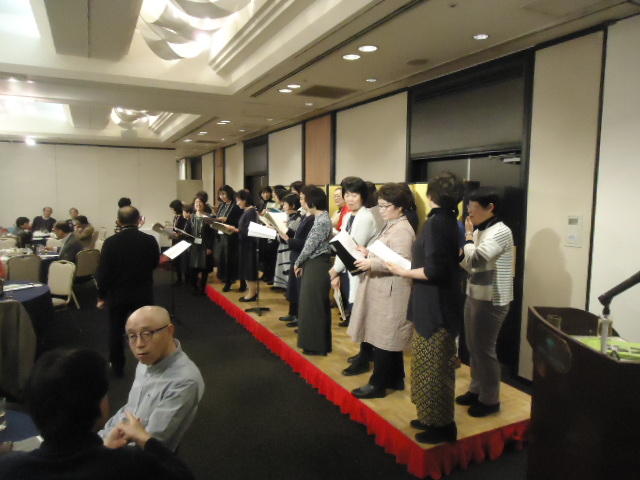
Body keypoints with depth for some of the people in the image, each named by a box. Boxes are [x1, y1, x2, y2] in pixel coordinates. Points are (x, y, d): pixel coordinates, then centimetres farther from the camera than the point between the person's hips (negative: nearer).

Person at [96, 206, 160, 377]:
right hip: (143, 294, 1)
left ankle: (117, 367, 29)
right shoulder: (149, 240, -12)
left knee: (116, 331, 16)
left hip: (117, 294, -1)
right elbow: (155, 264, 4)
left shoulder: (110, 242, -15)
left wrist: (101, 296, 0)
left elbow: (103, 272, -11)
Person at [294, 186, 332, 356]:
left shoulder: (322, 220, -18)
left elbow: (310, 246, -17)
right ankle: (316, 342, 27)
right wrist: (302, 264, 11)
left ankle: (317, 345, 12)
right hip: (313, 265, 10)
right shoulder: (318, 217, 12)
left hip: (317, 267, -10)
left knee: (314, 306, 0)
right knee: (313, 305, 16)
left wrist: (297, 263, -4)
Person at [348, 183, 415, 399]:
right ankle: (395, 379, 30)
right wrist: (368, 252, 9)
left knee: (383, 339, 0)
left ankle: (377, 385, 12)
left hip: (390, 293, -10)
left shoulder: (402, 230, -17)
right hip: (383, 290, 10)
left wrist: (371, 263, -24)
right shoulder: (390, 226, 15)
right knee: (388, 338, 18)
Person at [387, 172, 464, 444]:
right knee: (433, 365, 19)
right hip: (438, 304, 10)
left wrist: (403, 272, -12)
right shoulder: (449, 220, 8)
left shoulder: (436, 222, -19)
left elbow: (433, 271, -25)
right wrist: (410, 266, 11)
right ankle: (432, 417, 32)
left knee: (434, 367, 4)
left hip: (435, 307, -10)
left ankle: (442, 426, 18)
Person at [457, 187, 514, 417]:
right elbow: (468, 264, 13)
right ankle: (476, 390, 32)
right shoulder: (480, 231, 11)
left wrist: (468, 235, -13)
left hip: (491, 300, -9)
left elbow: (474, 260, -26)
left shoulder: (500, 232, -17)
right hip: (474, 296, 9)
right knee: (473, 347, 17)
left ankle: (490, 400, 17)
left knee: (484, 349, 1)